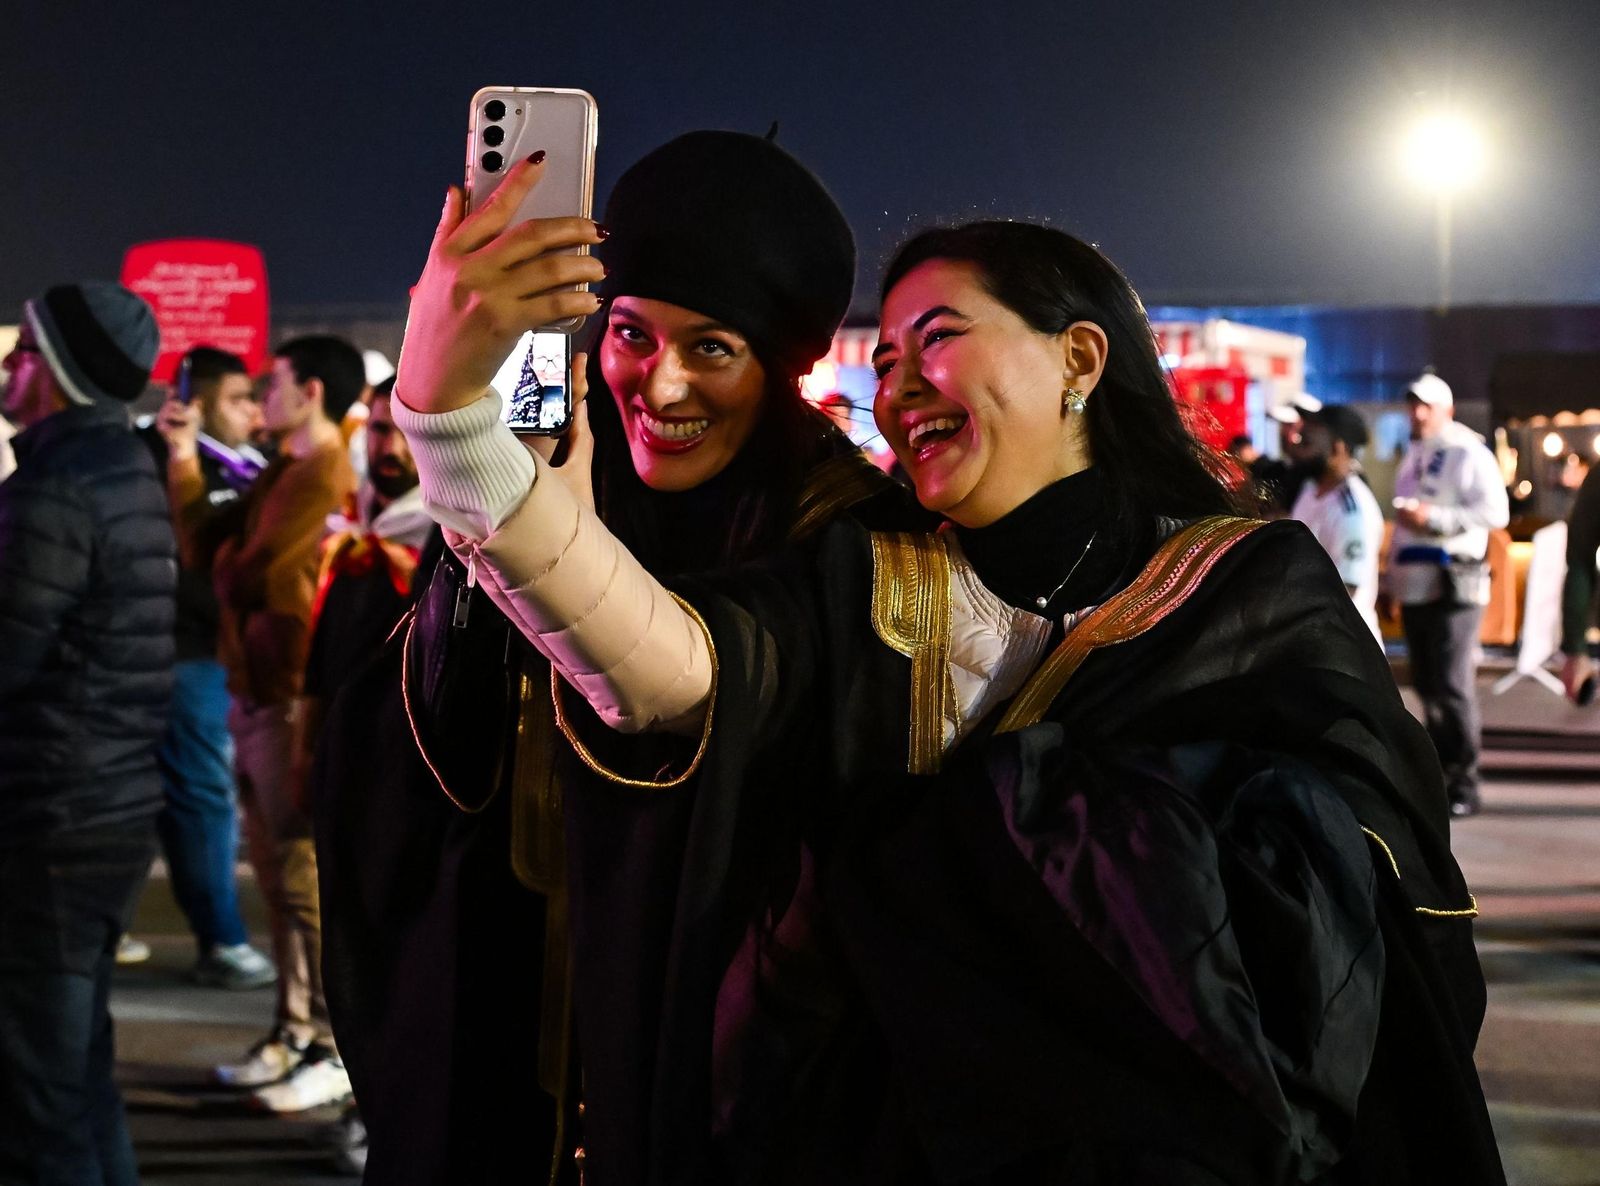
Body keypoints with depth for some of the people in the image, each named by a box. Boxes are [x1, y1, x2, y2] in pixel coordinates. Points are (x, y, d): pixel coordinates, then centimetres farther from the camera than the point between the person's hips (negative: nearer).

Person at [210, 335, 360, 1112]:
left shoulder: (327, 476, -14)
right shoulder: (284, 473, 17)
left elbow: (250, 573, -17)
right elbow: (212, 554, 14)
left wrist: (225, 563, 4)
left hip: (295, 699, -10)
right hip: (258, 693, 10)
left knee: (308, 877, -6)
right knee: (277, 875, 13)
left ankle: (340, 1048, 0)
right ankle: (295, 1032, 21)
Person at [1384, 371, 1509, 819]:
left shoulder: (1469, 454, -6)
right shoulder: (1412, 458, 20)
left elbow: (1496, 512, -18)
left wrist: (1433, 518, -20)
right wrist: (1393, 580, 24)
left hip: (1454, 588, -8)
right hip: (1415, 588, 8)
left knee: (1453, 685, -10)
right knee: (1427, 686, 9)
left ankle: (1465, 783, -6)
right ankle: (1442, 774, 16)